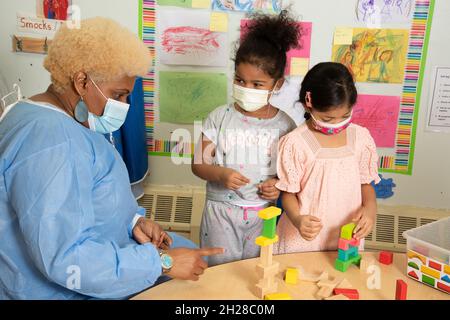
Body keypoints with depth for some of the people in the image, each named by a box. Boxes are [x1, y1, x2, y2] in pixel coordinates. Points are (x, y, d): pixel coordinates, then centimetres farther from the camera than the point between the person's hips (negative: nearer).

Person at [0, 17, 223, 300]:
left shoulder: (68, 120, 3)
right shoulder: (49, 139, -30)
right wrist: (162, 262, -26)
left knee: (193, 258, 14)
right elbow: (64, 260, -32)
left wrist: (133, 220, -6)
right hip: (70, 290, -9)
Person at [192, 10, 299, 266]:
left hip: (264, 212, 1)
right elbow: (199, 164, -2)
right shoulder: (220, 117, -6)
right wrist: (221, 174, -21)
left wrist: (279, 184, -14)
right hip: (222, 210, 0)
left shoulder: (284, 125, -5)